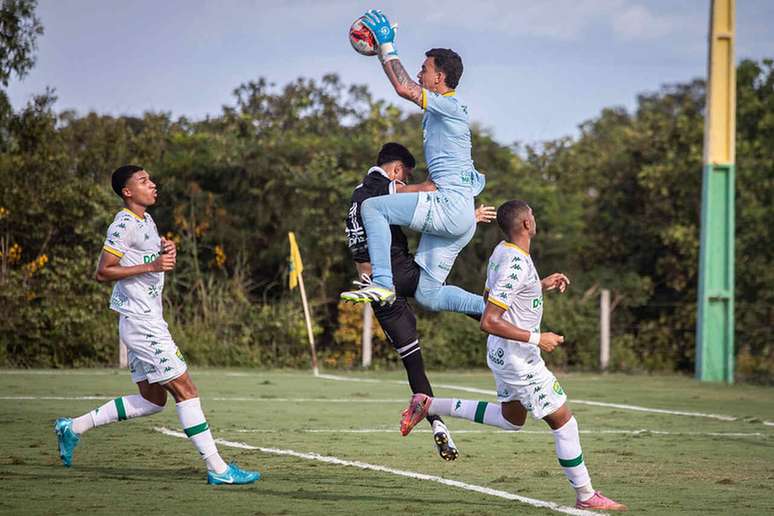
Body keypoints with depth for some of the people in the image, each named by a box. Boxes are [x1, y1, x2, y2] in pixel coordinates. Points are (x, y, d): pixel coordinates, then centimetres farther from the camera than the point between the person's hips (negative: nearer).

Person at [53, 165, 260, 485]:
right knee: (185, 390, -9)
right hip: (141, 323, -10)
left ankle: (73, 427, 20)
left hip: (147, 321, 10)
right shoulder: (124, 225, -13)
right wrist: (151, 265, -20)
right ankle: (218, 469, -8)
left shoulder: (146, 220, 16)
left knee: (152, 399, 14)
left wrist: (167, 250, 9)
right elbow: (102, 272, -17)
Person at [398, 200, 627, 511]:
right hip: (519, 360, -10)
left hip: (504, 355, 10)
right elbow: (489, 322, -28)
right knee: (564, 423, -1)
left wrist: (541, 286, 15)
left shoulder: (502, 252, 5)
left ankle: (429, 406, 24)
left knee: (511, 420, 27)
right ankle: (586, 497, 6)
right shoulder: (516, 265, -25)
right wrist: (537, 339, -25)